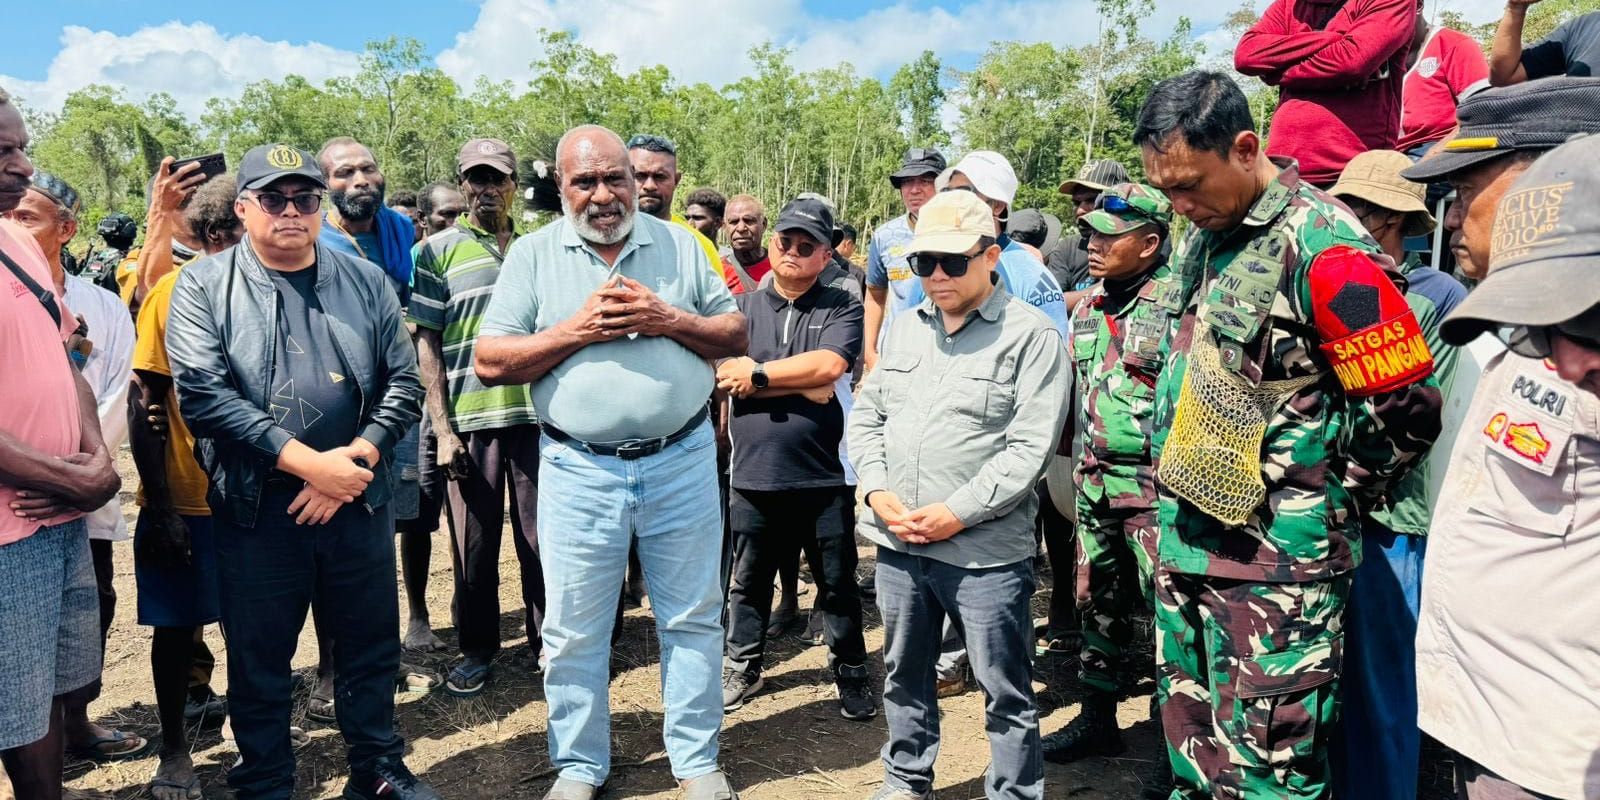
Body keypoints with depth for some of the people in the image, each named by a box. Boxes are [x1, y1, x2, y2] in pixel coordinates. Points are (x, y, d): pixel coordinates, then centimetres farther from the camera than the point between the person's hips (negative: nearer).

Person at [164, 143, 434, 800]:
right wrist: (307, 462, -18)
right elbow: (201, 393, -13)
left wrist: (354, 460, -11)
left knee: (371, 643, 13)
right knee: (258, 659, 10)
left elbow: (404, 382, 3)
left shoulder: (365, 281, 6)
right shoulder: (204, 286, -1)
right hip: (256, 508, -2)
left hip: (359, 500, 2)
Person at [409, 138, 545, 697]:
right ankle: (476, 650, 24)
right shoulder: (439, 250, 4)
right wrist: (442, 428, -7)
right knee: (474, 543, 8)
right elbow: (426, 343, 0)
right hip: (470, 419, -2)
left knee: (542, 536, 8)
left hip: (537, 414, 2)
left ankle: (546, 643, 24)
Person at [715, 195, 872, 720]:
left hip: (825, 477, -1)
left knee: (838, 585, 12)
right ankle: (742, 668, 35)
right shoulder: (742, 308, 5)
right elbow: (724, 376, -9)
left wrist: (759, 374, -12)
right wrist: (803, 383, -14)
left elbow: (828, 365, -17)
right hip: (755, 476, 2)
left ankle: (851, 673, 29)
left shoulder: (842, 309, 1)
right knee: (749, 582, 17)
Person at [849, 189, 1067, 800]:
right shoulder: (904, 327, 11)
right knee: (904, 673, 20)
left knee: (1004, 691, 5)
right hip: (897, 542, 6)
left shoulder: (1032, 335, -7)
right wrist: (878, 492, -2)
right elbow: (866, 413, 13)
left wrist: (957, 512, -17)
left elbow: (1030, 448, -13)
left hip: (984, 550, -6)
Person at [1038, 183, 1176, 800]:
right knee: (1097, 603, 17)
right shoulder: (1089, 301, 10)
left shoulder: (1178, 301, -14)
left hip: (1156, 484, -7)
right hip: (1094, 477, 8)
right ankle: (1097, 718, 33)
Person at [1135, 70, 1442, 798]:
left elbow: (1405, 410, -14)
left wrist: (1325, 502, -2)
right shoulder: (1203, 238, 10)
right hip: (1184, 546, 8)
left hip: (1276, 563, -8)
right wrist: (1179, 498, 15)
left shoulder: (1322, 247, -15)